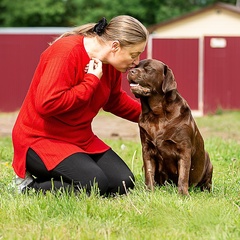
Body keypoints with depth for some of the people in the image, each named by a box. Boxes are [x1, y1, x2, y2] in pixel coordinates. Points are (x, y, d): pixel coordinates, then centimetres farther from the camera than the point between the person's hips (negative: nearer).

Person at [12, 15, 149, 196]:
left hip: (81, 139, 9)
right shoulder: (66, 52, -23)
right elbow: (47, 104, -32)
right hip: (41, 139, -9)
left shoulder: (111, 64, 3)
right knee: (96, 184, -28)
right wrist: (91, 81, -24)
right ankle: (30, 186, -8)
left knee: (124, 183, -6)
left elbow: (115, 101, 24)